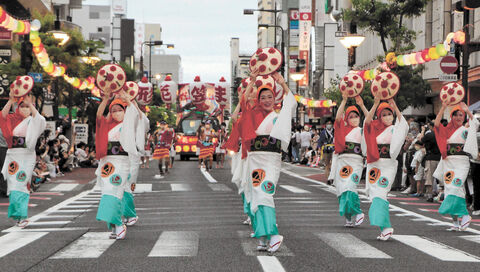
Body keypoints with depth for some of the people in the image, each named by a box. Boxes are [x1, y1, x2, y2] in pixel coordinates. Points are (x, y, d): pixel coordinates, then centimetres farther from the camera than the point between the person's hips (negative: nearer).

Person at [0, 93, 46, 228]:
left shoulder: (32, 121, 6)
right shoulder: (12, 119, 12)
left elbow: (39, 120, -16)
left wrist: (30, 103, -24)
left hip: (27, 156, -3)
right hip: (12, 155, 3)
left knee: (21, 184, -10)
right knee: (13, 185, -1)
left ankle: (21, 215, -12)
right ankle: (20, 215, 4)